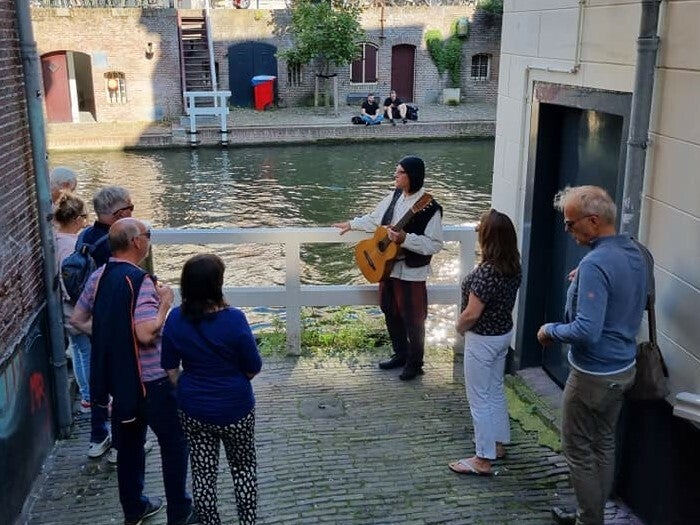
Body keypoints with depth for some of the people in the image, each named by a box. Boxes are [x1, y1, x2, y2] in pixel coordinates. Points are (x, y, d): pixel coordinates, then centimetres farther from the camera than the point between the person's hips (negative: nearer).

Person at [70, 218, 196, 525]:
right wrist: (165, 303, -17)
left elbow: (78, 320, 10)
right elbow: (147, 333, -31)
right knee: (174, 442, 9)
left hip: (116, 377, 8)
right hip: (149, 380, -7)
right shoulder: (139, 280, -23)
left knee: (129, 442, 20)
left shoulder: (98, 276, 1)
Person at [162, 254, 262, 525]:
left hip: (193, 410, 3)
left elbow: (170, 369, -1)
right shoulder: (233, 319, -21)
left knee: (203, 472, 16)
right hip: (235, 409, -3)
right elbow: (253, 369, -12)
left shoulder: (176, 319, -10)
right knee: (244, 467, 19)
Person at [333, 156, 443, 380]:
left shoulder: (429, 208, -20)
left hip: (411, 272, -8)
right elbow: (375, 219, 19)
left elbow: (435, 245, -23)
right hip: (388, 266, 8)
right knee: (390, 312, 19)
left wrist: (405, 239, -30)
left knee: (412, 319, 4)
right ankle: (400, 354, 37)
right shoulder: (394, 197, 3)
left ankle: (415, 363, 23)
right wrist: (352, 224, 19)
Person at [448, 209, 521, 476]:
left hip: (482, 340, -9)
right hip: (504, 333, 9)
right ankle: (498, 444, 37)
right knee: (496, 391, 22)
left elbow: (471, 314, -25)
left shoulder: (486, 271, -29)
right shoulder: (513, 266, -2)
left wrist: (458, 328, -5)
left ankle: (483, 460, 13)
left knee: (480, 399, 3)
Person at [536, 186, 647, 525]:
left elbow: (587, 331, -31)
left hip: (594, 375, -9)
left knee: (579, 450, 7)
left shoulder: (595, 264, -27)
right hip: (623, 368, 9)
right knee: (603, 444, 20)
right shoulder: (634, 252, 2)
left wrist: (551, 330, -15)